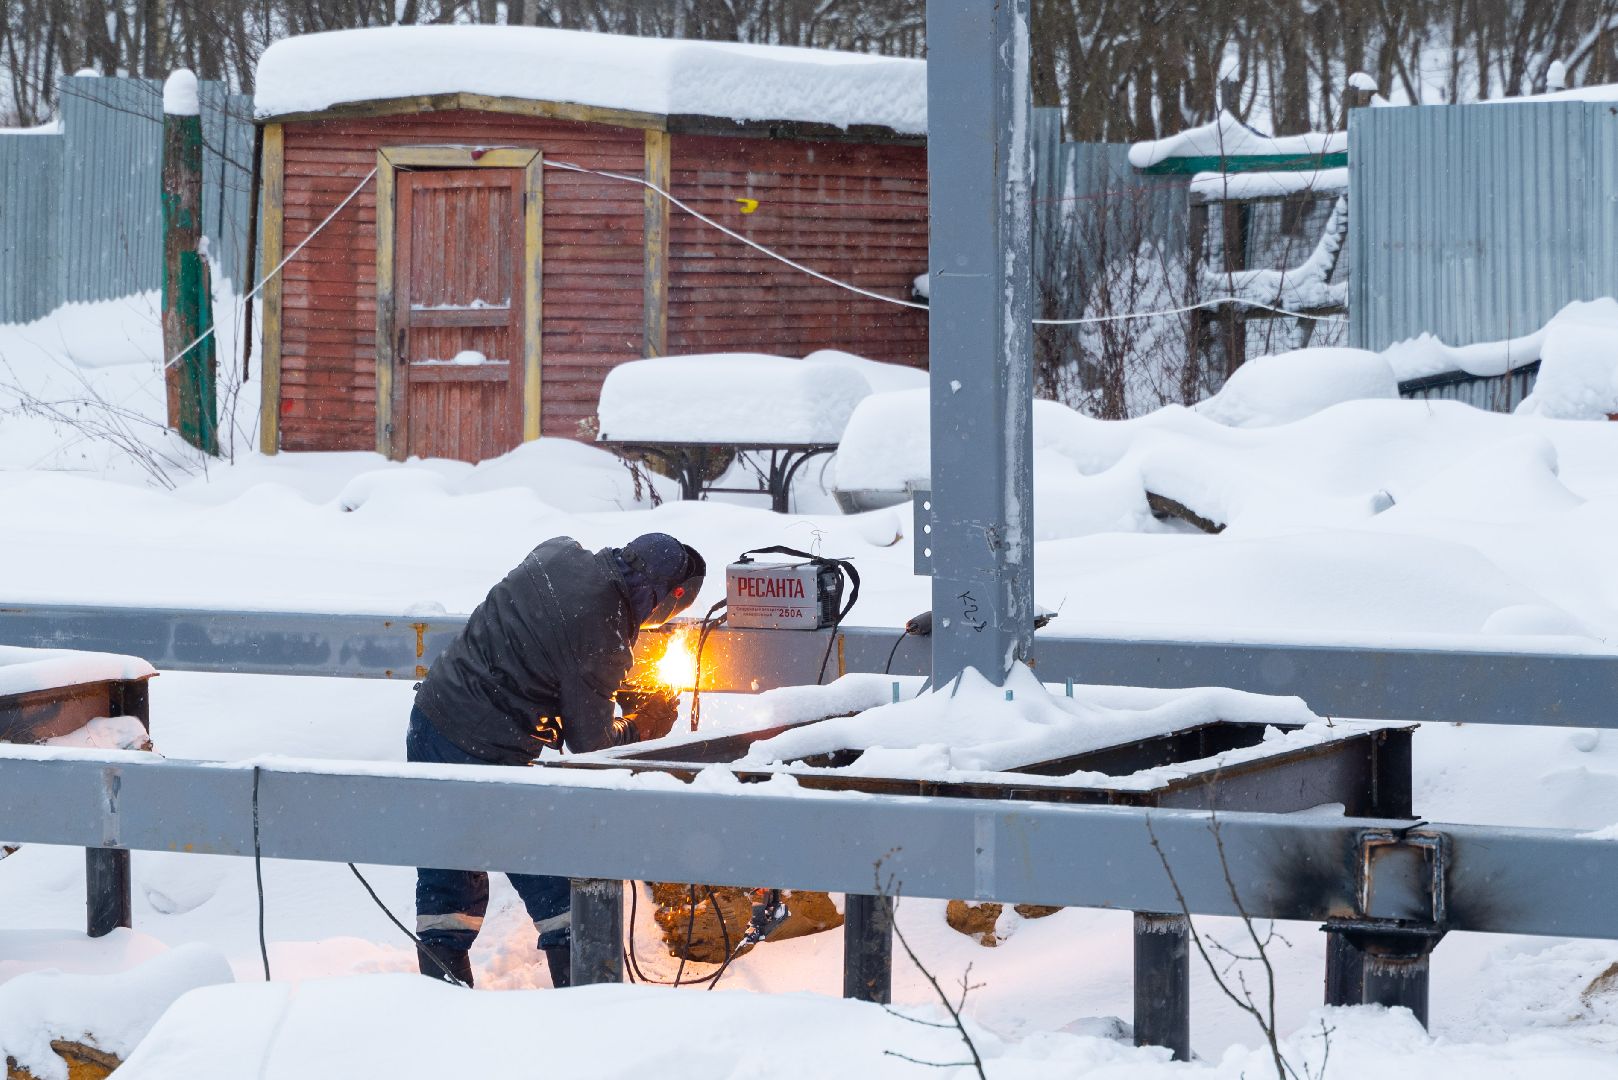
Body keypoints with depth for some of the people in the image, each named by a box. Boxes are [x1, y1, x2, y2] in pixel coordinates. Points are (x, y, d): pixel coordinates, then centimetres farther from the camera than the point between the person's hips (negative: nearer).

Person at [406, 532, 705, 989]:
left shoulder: (558, 552, 1)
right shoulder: (603, 636, -19)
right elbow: (589, 743, -9)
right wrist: (644, 726, 9)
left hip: (429, 720, 8)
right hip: (488, 754, -8)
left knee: (448, 883, 17)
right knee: (556, 891, 5)